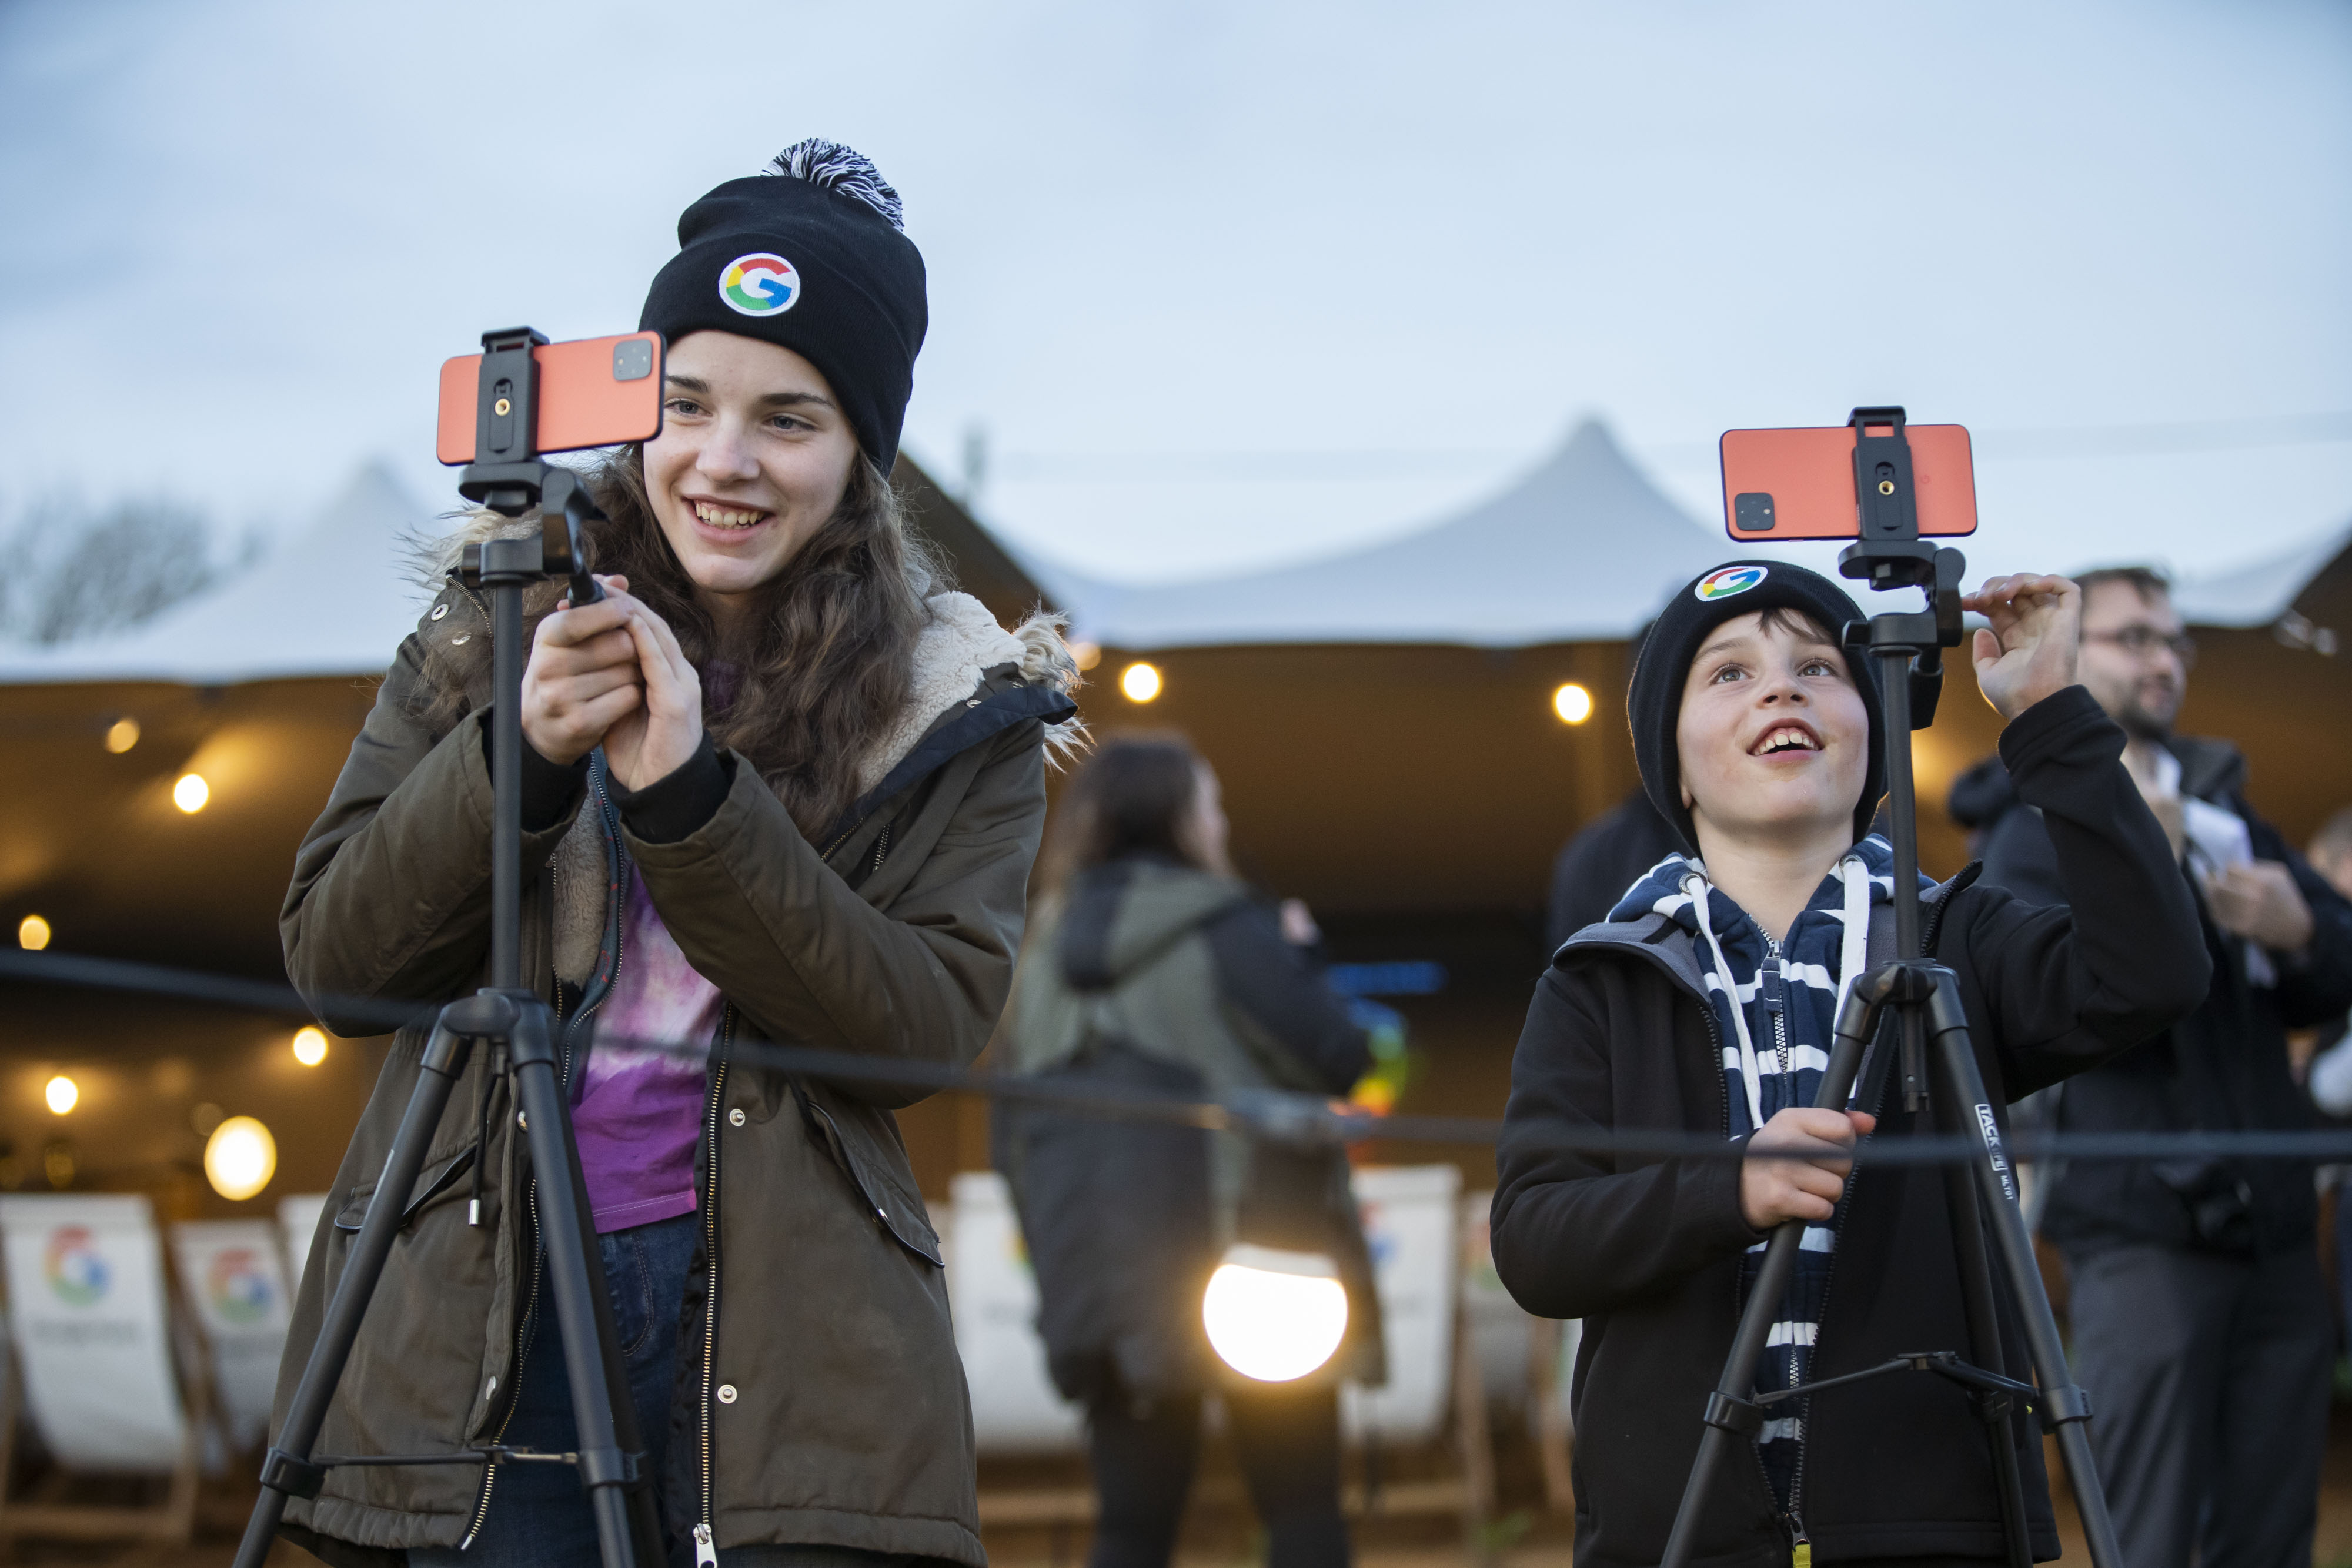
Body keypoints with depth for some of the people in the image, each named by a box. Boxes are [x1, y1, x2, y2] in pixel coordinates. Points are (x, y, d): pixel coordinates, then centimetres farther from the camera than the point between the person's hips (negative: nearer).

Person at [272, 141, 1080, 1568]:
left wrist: (691, 792, -19)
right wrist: (518, 753, -15)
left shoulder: (960, 706, 2)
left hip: (787, 1342, -1)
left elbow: (928, 1029, -9)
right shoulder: (498, 623, 7)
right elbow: (331, 954, 2)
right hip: (475, 1313, 1)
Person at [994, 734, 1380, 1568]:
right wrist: (1300, 963, 6)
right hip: (1244, 1262, -5)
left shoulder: (1049, 949, 12)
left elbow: (1013, 1132, 15)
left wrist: (1058, 1257, 22)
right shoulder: (1225, 928, -7)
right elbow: (1339, 1062, -12)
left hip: (1107, 1282, 5)